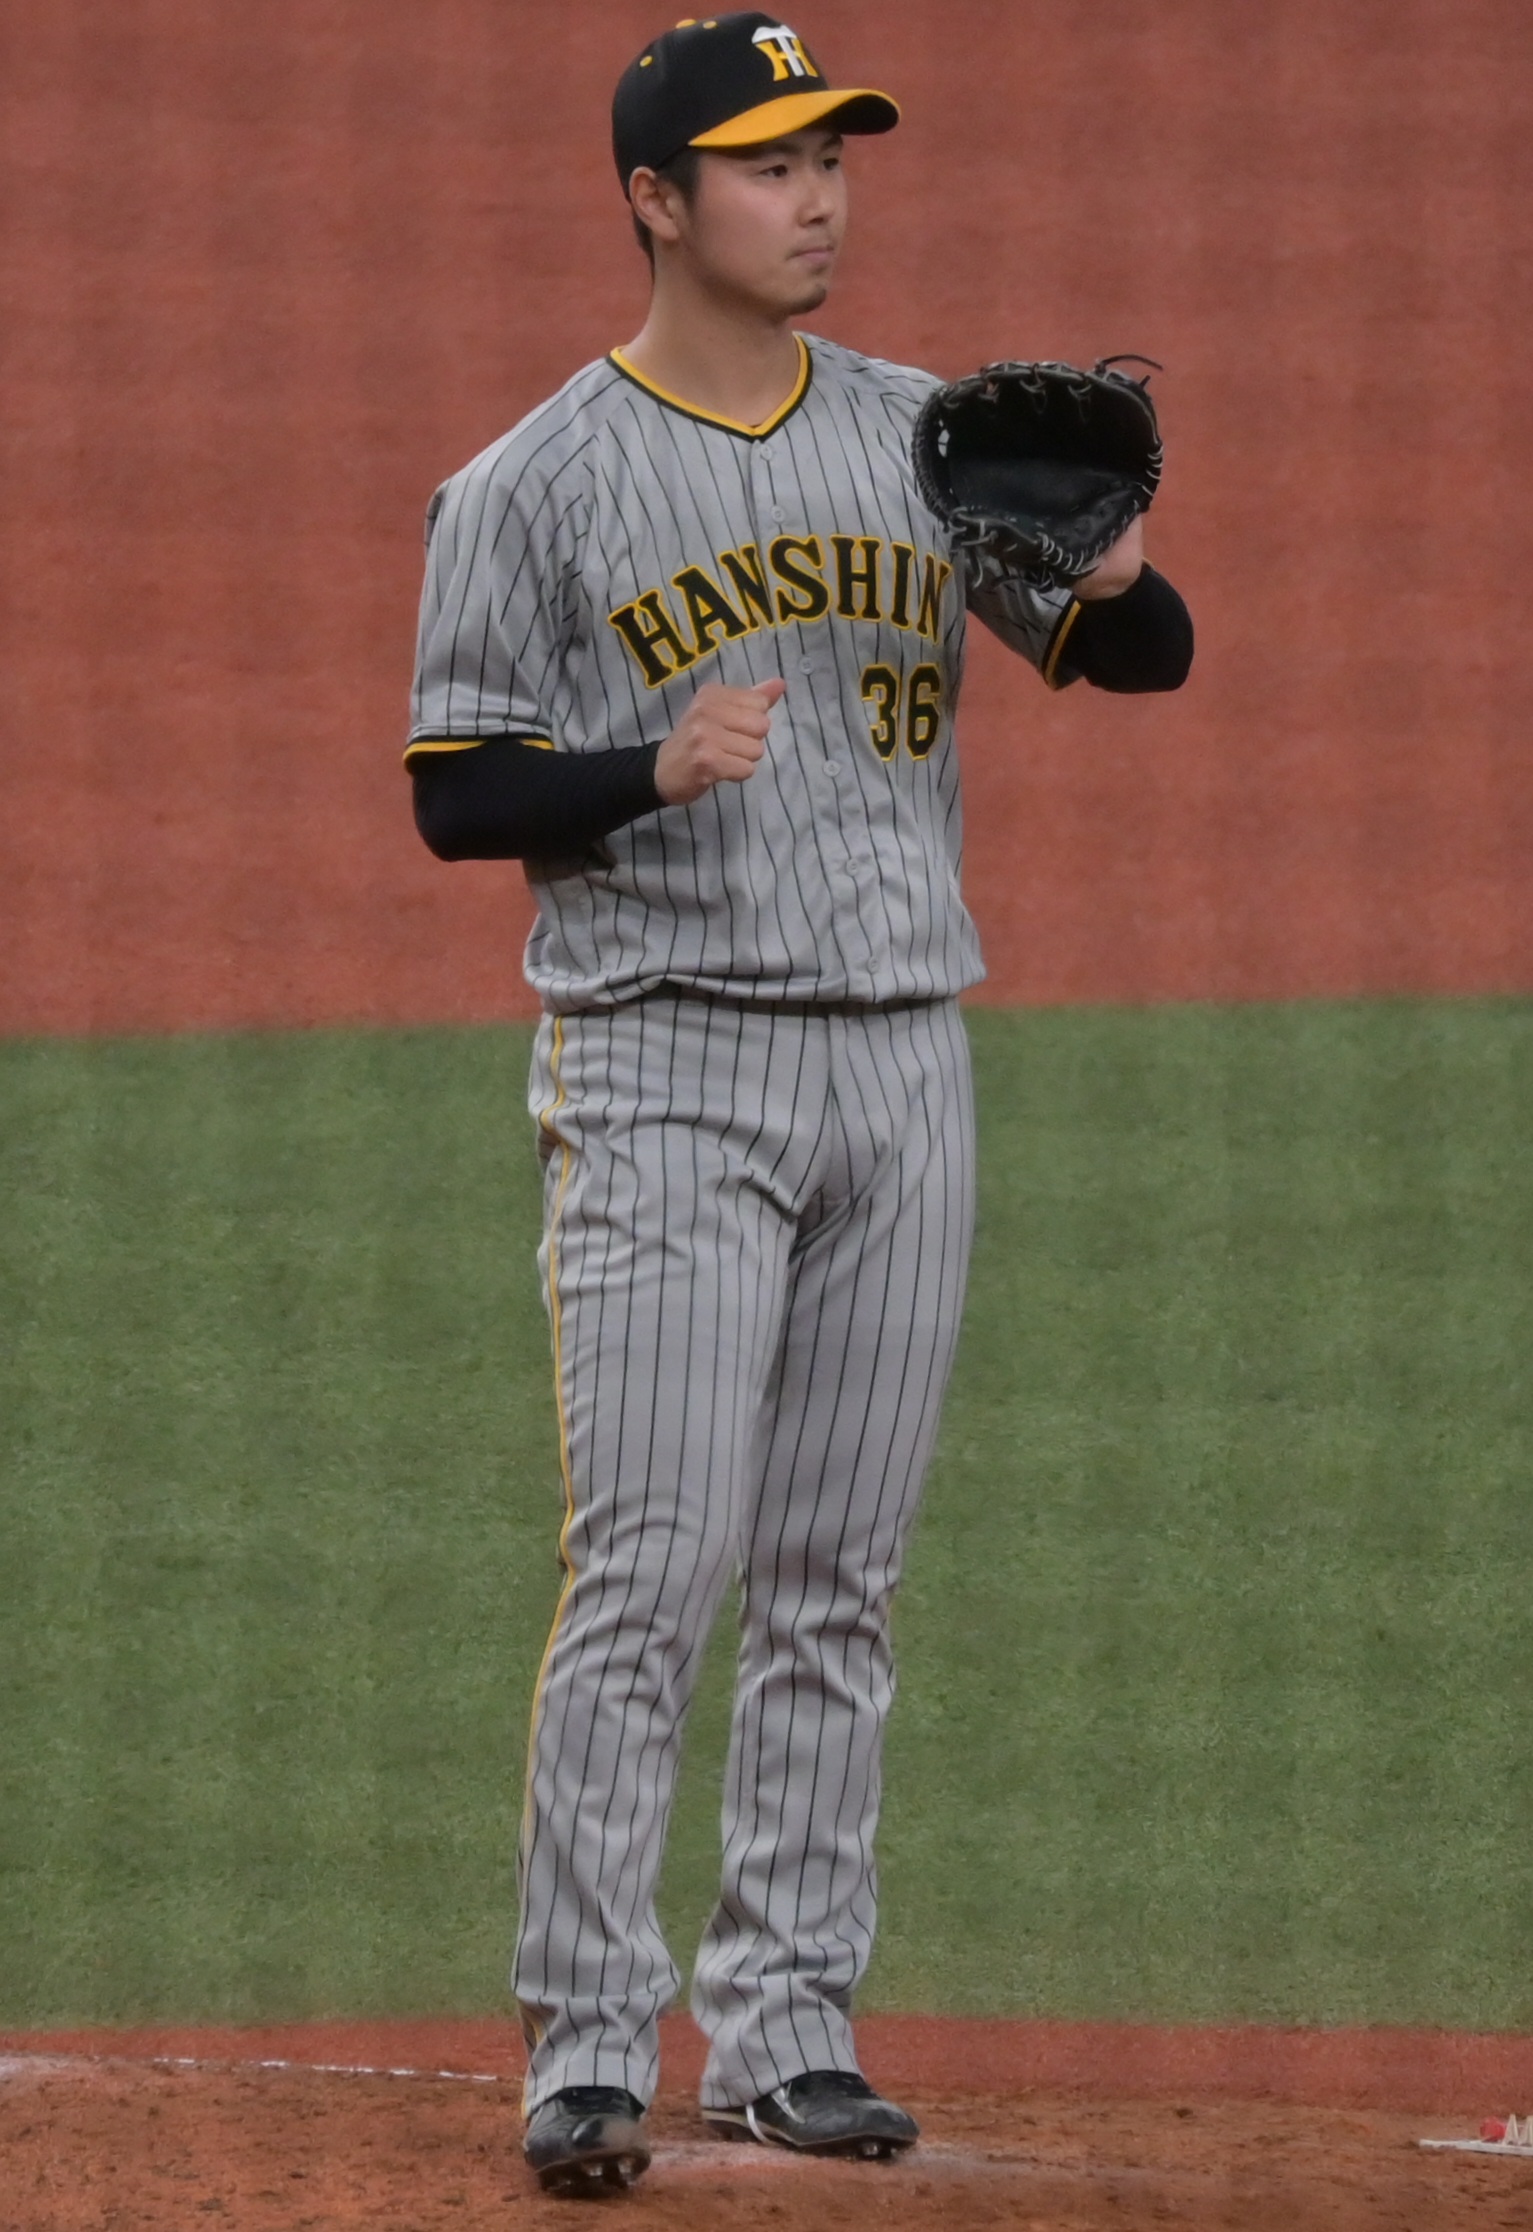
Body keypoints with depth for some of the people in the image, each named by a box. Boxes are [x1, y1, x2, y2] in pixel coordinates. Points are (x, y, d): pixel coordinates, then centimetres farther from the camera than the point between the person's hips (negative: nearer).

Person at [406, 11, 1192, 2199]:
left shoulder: (932, 440, 10)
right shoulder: (535, 489, -3)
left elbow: (1140, 657, 8)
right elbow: (457, 790, -3)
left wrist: (1111, 575, -16)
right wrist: (656, 769, -21)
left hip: (901, 1060, 5)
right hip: (668, 1067, -4)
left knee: (840, 1580, 7)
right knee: (651, 1571, -11)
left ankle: (785, 2022, 14)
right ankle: (588, 2047, -8)